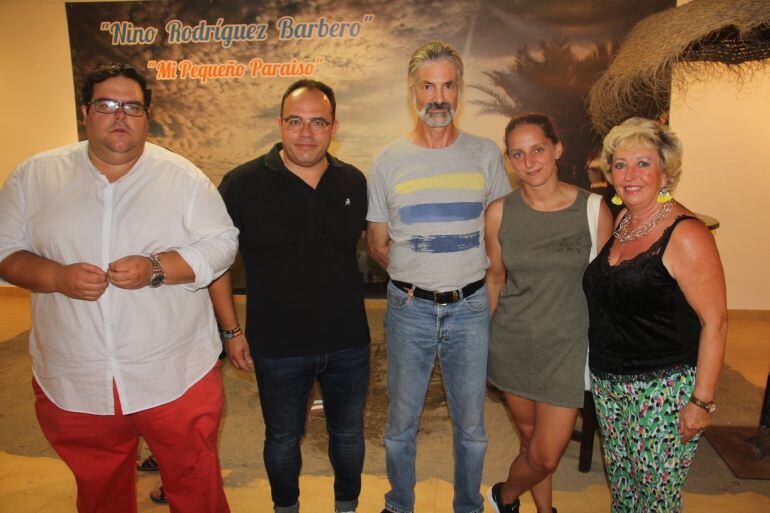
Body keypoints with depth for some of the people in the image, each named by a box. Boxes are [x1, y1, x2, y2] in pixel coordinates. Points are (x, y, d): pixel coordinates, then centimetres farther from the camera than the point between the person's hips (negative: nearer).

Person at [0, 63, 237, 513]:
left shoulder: (183, 177, -2)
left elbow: (222, 243, -5)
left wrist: (157, 268, -20)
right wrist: (57, 277, -14)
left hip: (177, 379, -2)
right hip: (73, 385, 3)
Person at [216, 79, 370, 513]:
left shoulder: (354, 182, -1)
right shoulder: (243, 184, -10)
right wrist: (232, 331, -4)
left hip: (348, 342, 3)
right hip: (277, 346, -2)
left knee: (348, 435, 20)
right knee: (283, 440, 19)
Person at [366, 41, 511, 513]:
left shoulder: (486, 154, 1)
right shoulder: (389, 160, 0)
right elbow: (377, 242, 8)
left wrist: (468, 275, 1)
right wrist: (412, 277, -1)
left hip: (470, 308, 0)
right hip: (410, 309, 0)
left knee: (471, 425, 14)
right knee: (401, 424, 13)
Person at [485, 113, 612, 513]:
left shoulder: (592, 209, -8)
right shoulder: (499, 212, -3)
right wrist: (480, 334, 10)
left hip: (567, 345, -1)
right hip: (511, 343, 2)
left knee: (546, 456, 2)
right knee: (530, 437, 15)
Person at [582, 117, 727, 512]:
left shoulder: (686, 235, -18)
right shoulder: (621, 221, 6)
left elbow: (714, 321, -17)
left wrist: (701, 401, -17)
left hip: (664, 390, -7)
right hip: (609, 383, 7)